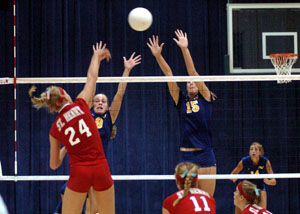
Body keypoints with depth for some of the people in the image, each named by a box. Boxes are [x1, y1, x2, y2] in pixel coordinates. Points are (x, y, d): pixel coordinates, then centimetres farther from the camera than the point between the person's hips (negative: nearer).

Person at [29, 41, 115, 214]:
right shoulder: (80, 105, 1)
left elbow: (54, 164, 15)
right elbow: (92, 77, 17)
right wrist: (97, 56, 33)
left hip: (79, 172, 0)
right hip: (101, 169, 0)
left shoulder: (55, 129, 7)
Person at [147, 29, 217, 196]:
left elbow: (193, 72, -4)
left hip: (205, 156, -2)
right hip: (185, 156, 2)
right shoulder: (181, 101, 11)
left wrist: (185, 49, -12)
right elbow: (169, 75, 2)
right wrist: (158, 56, -6)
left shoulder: (205, 98, 5)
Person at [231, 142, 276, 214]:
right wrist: (234, 178, -35)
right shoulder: (244, 161, -24)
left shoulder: (265, 161, -23)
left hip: (260, 187, 0)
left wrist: (268, 181, -44)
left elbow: (273, 181, -21)